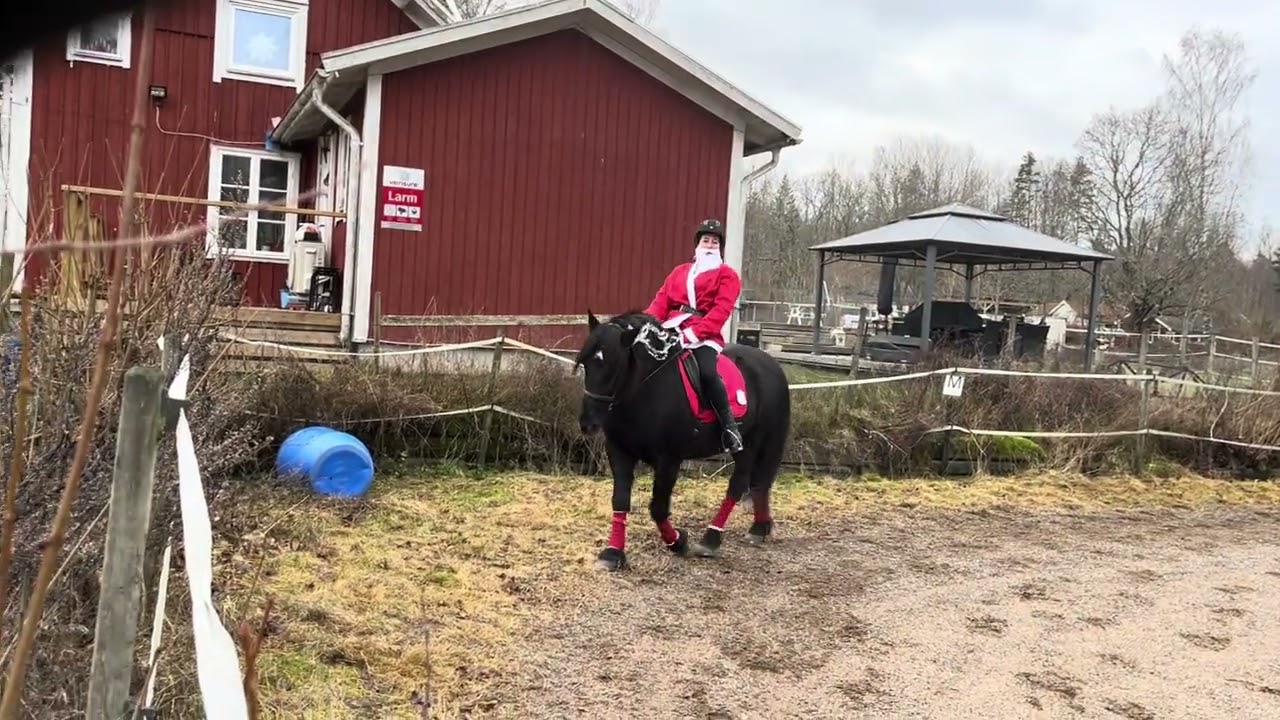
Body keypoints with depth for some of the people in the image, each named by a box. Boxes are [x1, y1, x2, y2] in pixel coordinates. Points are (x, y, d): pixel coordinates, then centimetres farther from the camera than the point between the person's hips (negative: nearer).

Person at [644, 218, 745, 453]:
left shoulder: (727, 275, 8)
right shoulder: (680, 272, 22)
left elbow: (721, 310, -6)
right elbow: (661, 302, 11)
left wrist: (694, 333, -21)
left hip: (705, 336, -5)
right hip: (672, 331, 5)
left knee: (707, 372, -31)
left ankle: (730, 427, -19)